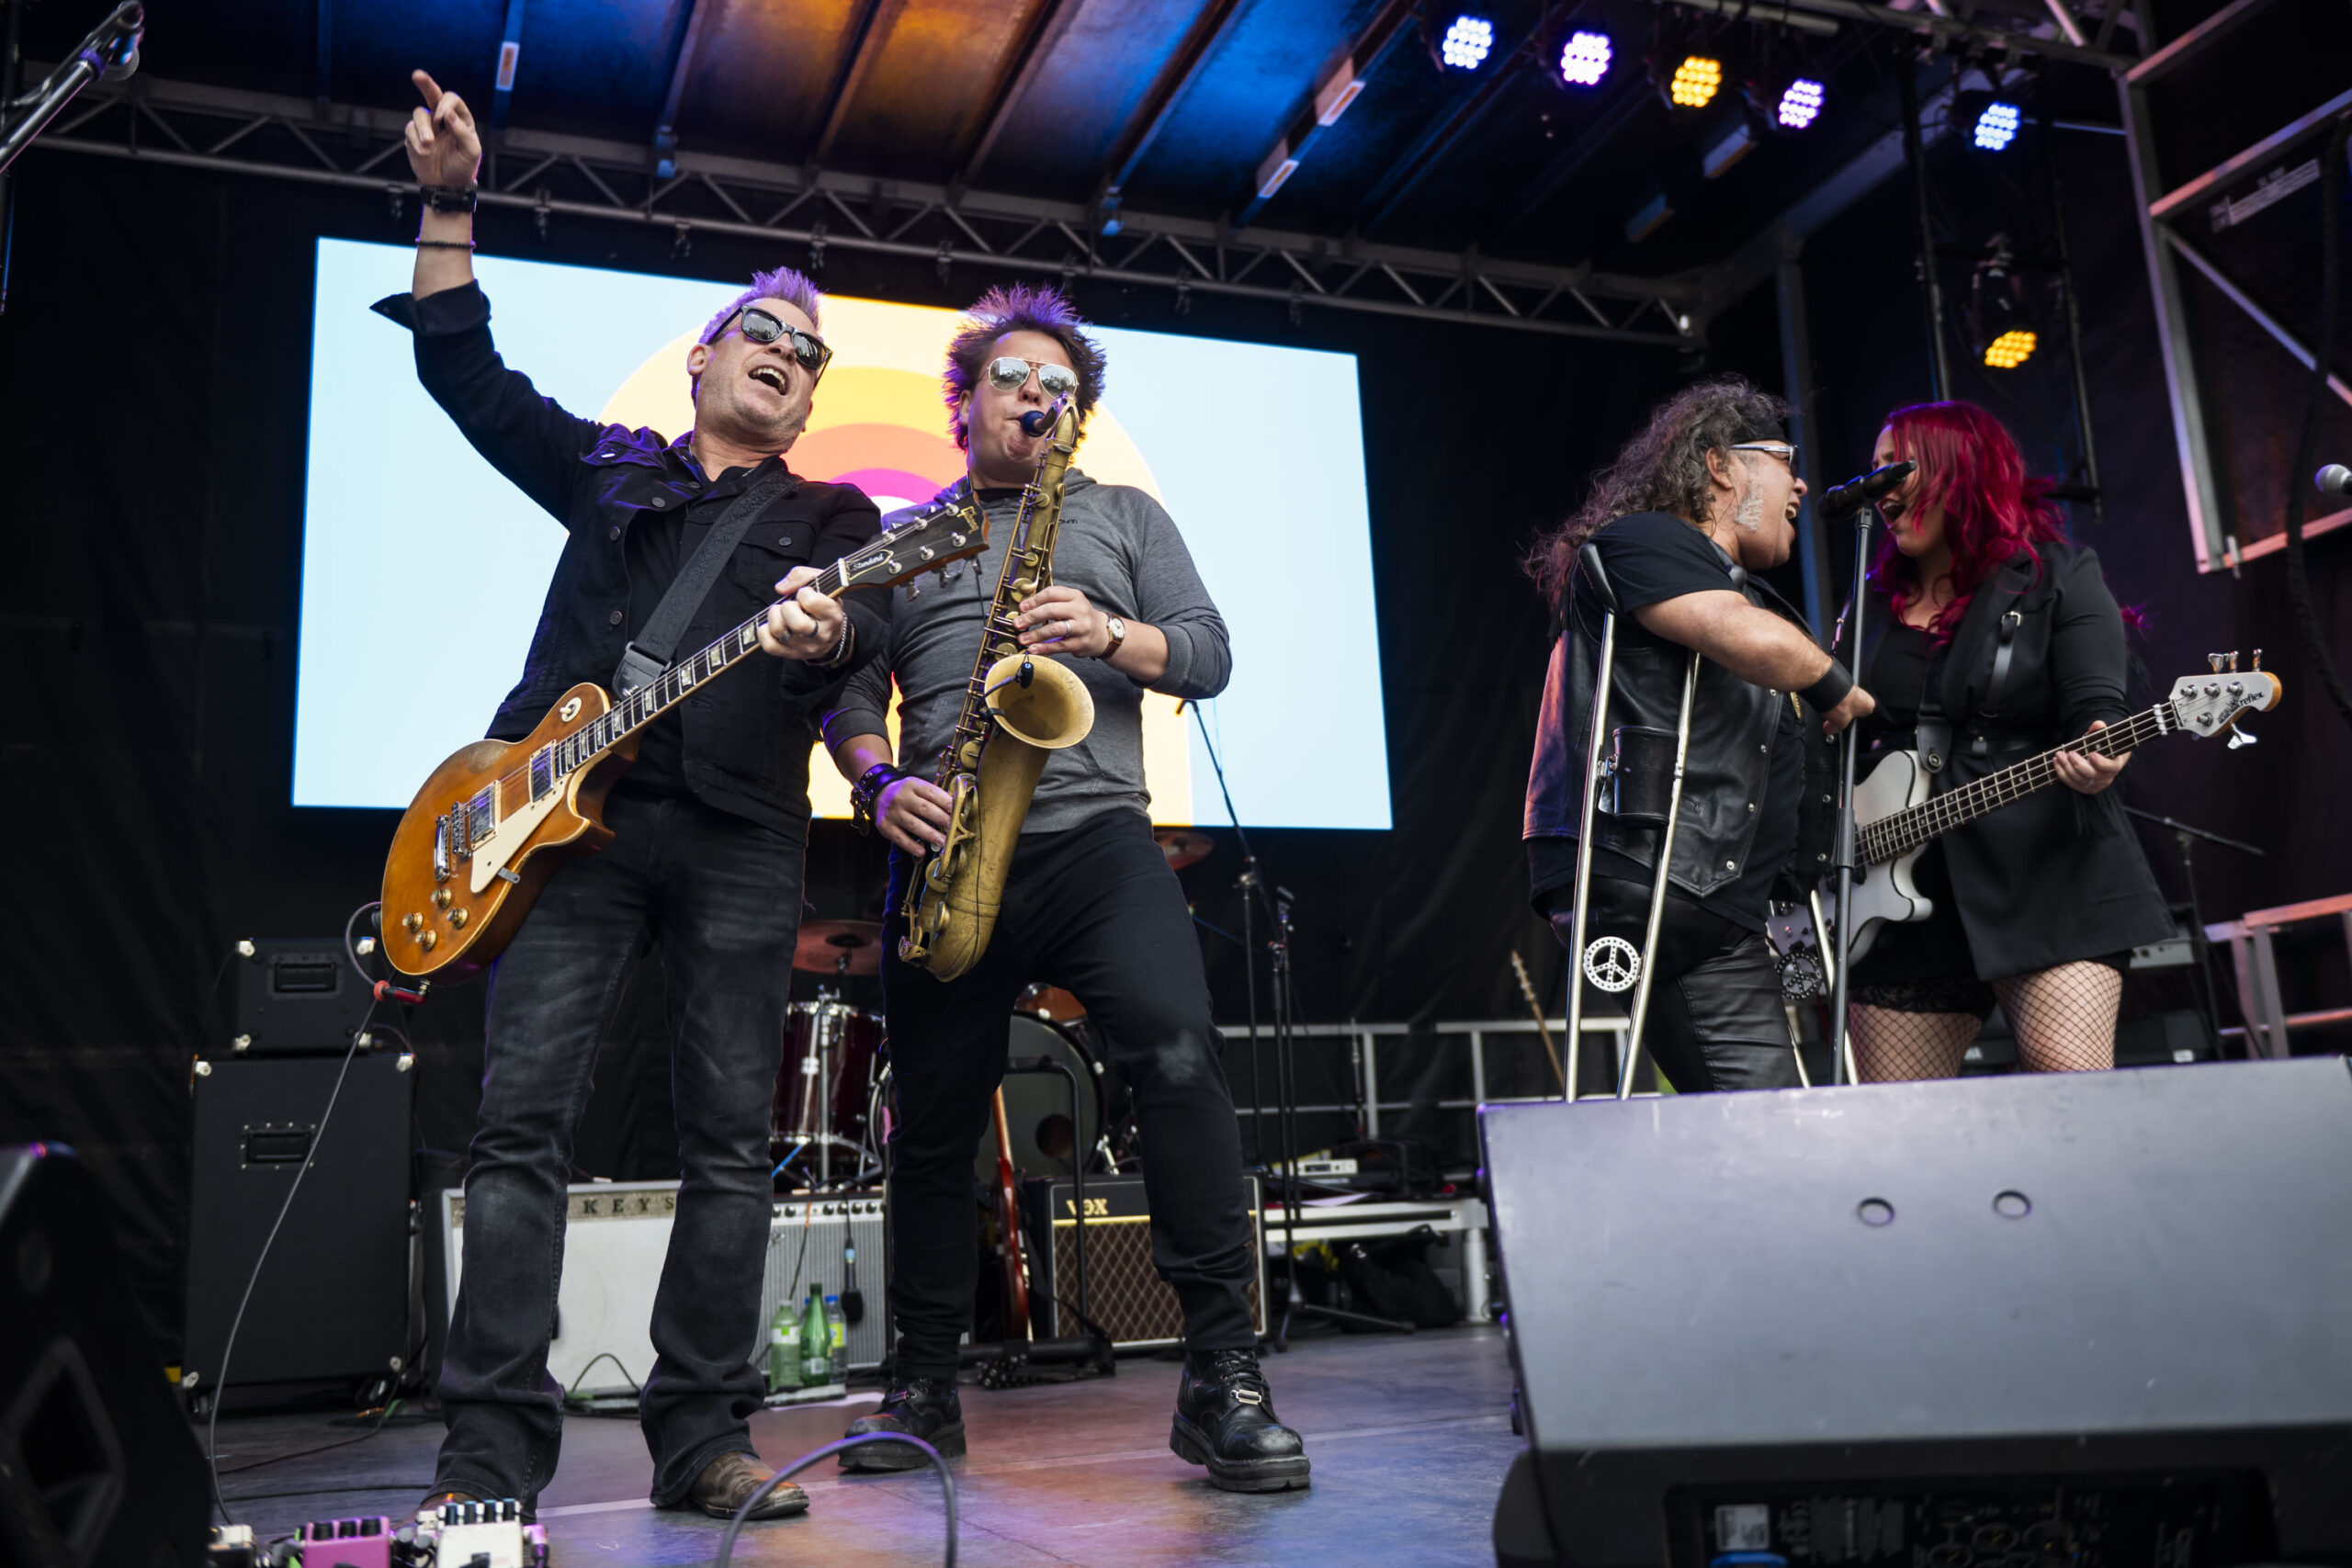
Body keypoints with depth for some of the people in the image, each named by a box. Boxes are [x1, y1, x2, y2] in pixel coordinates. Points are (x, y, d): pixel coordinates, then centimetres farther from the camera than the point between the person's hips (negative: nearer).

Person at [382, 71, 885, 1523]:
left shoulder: (833, 514, 17)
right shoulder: (609, 468, 21)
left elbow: (868, 619, -3)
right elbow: (465, 367, 21)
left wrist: (824, 637, -27)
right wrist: (451, 204, 12)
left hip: (741, 834, 0)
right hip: (570, 808, 1)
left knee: (732, 1139, -2)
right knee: (524, 1117, -7)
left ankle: (703, 1437, 5)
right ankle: (493, 1450, -3)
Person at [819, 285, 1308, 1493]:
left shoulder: (1125, 514, 20)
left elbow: (1209, 655, 9)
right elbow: (851, 696, 14)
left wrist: (1112, 636, -10)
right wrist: (880, 783, -6)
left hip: (1094, 832, -1)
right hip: (943, 853, 2)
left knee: (1178, 1061, -23)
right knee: (933, 1120, 6)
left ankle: (1222, 1375, -16)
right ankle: (924, 1386, 22)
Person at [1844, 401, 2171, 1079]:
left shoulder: (2056, 574, 4)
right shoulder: (1874, 606, 17)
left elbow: (2097, 708, -7)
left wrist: (2095, 761, -30)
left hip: (2048, 876, -4)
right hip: (1903, 894, 5)